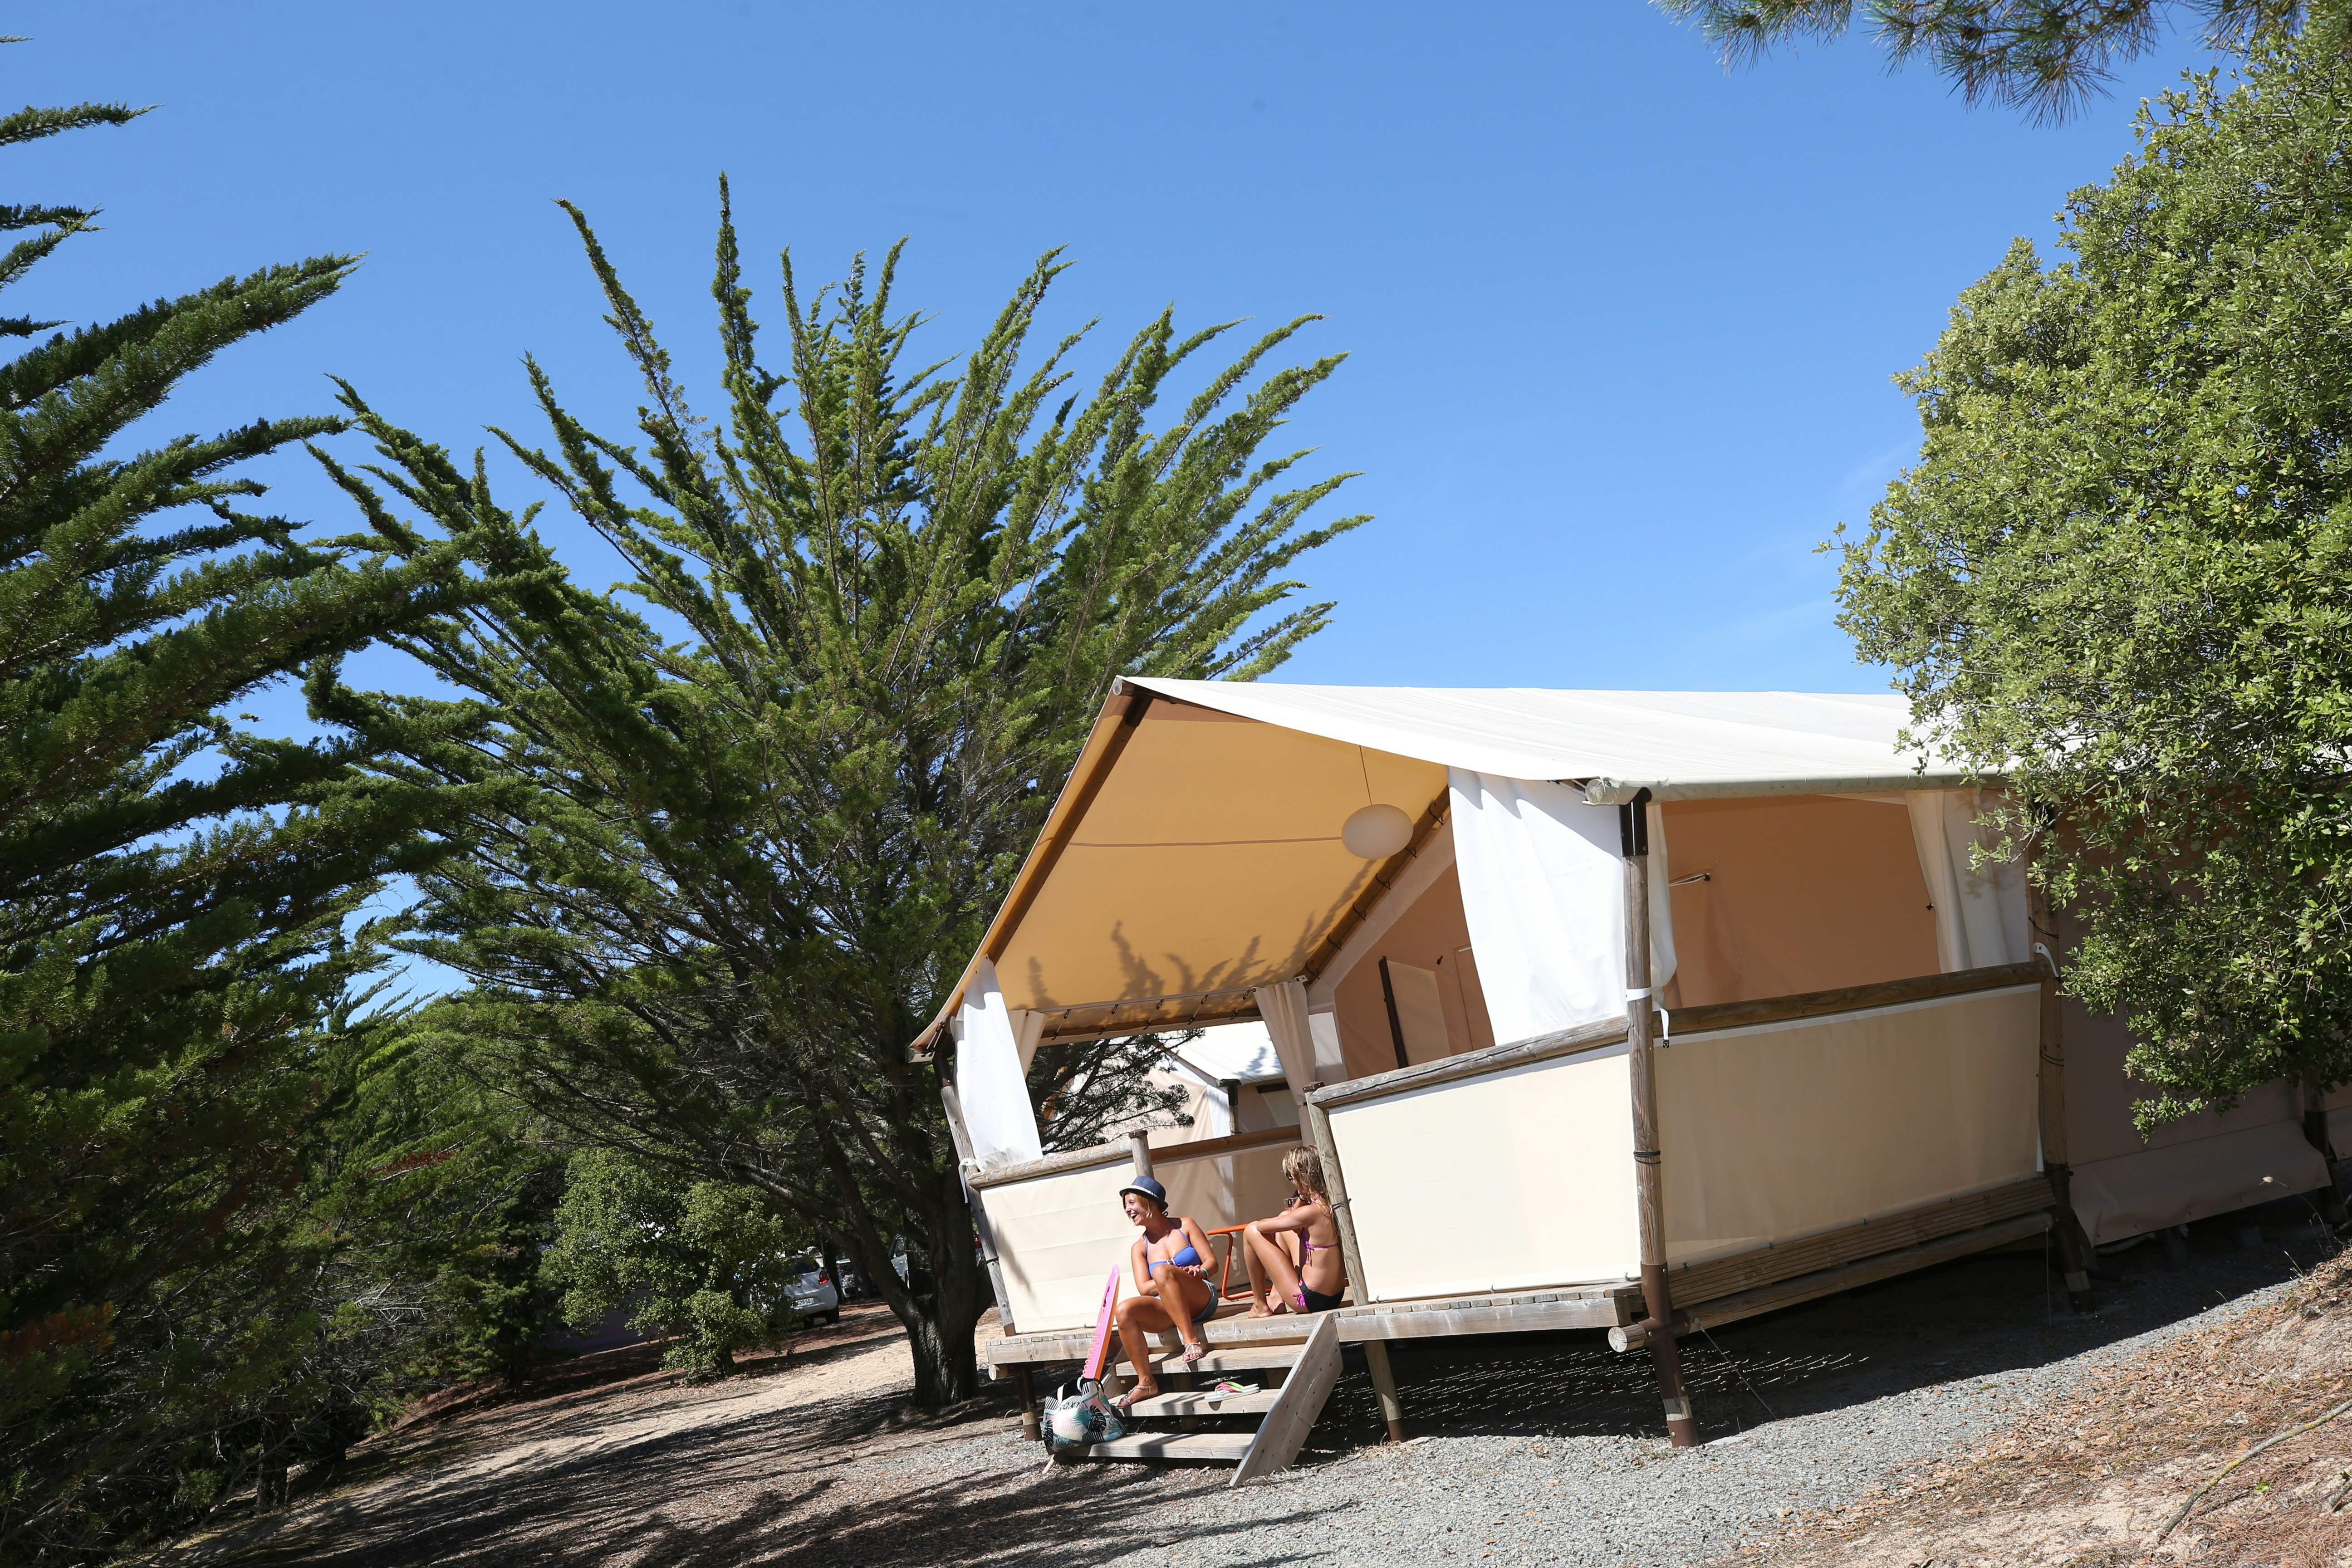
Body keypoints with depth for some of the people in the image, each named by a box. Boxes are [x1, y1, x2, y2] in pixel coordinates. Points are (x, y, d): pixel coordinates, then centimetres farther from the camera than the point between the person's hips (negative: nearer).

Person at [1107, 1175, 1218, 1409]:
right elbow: (1144, 1288, 1)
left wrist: (1199, 1271, -20)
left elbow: (1211, 1261, 2)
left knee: (1162, 1271, -33)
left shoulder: (1185, 1227, 7)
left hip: (1202, 1298, -3)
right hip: (1167, 1309, 3)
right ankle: (1146, 1382, -20)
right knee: (1124, 1311, -26)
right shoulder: (1140, 1248, 12)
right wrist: (1169, 1282, -18)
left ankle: (1192, 1341, -35)